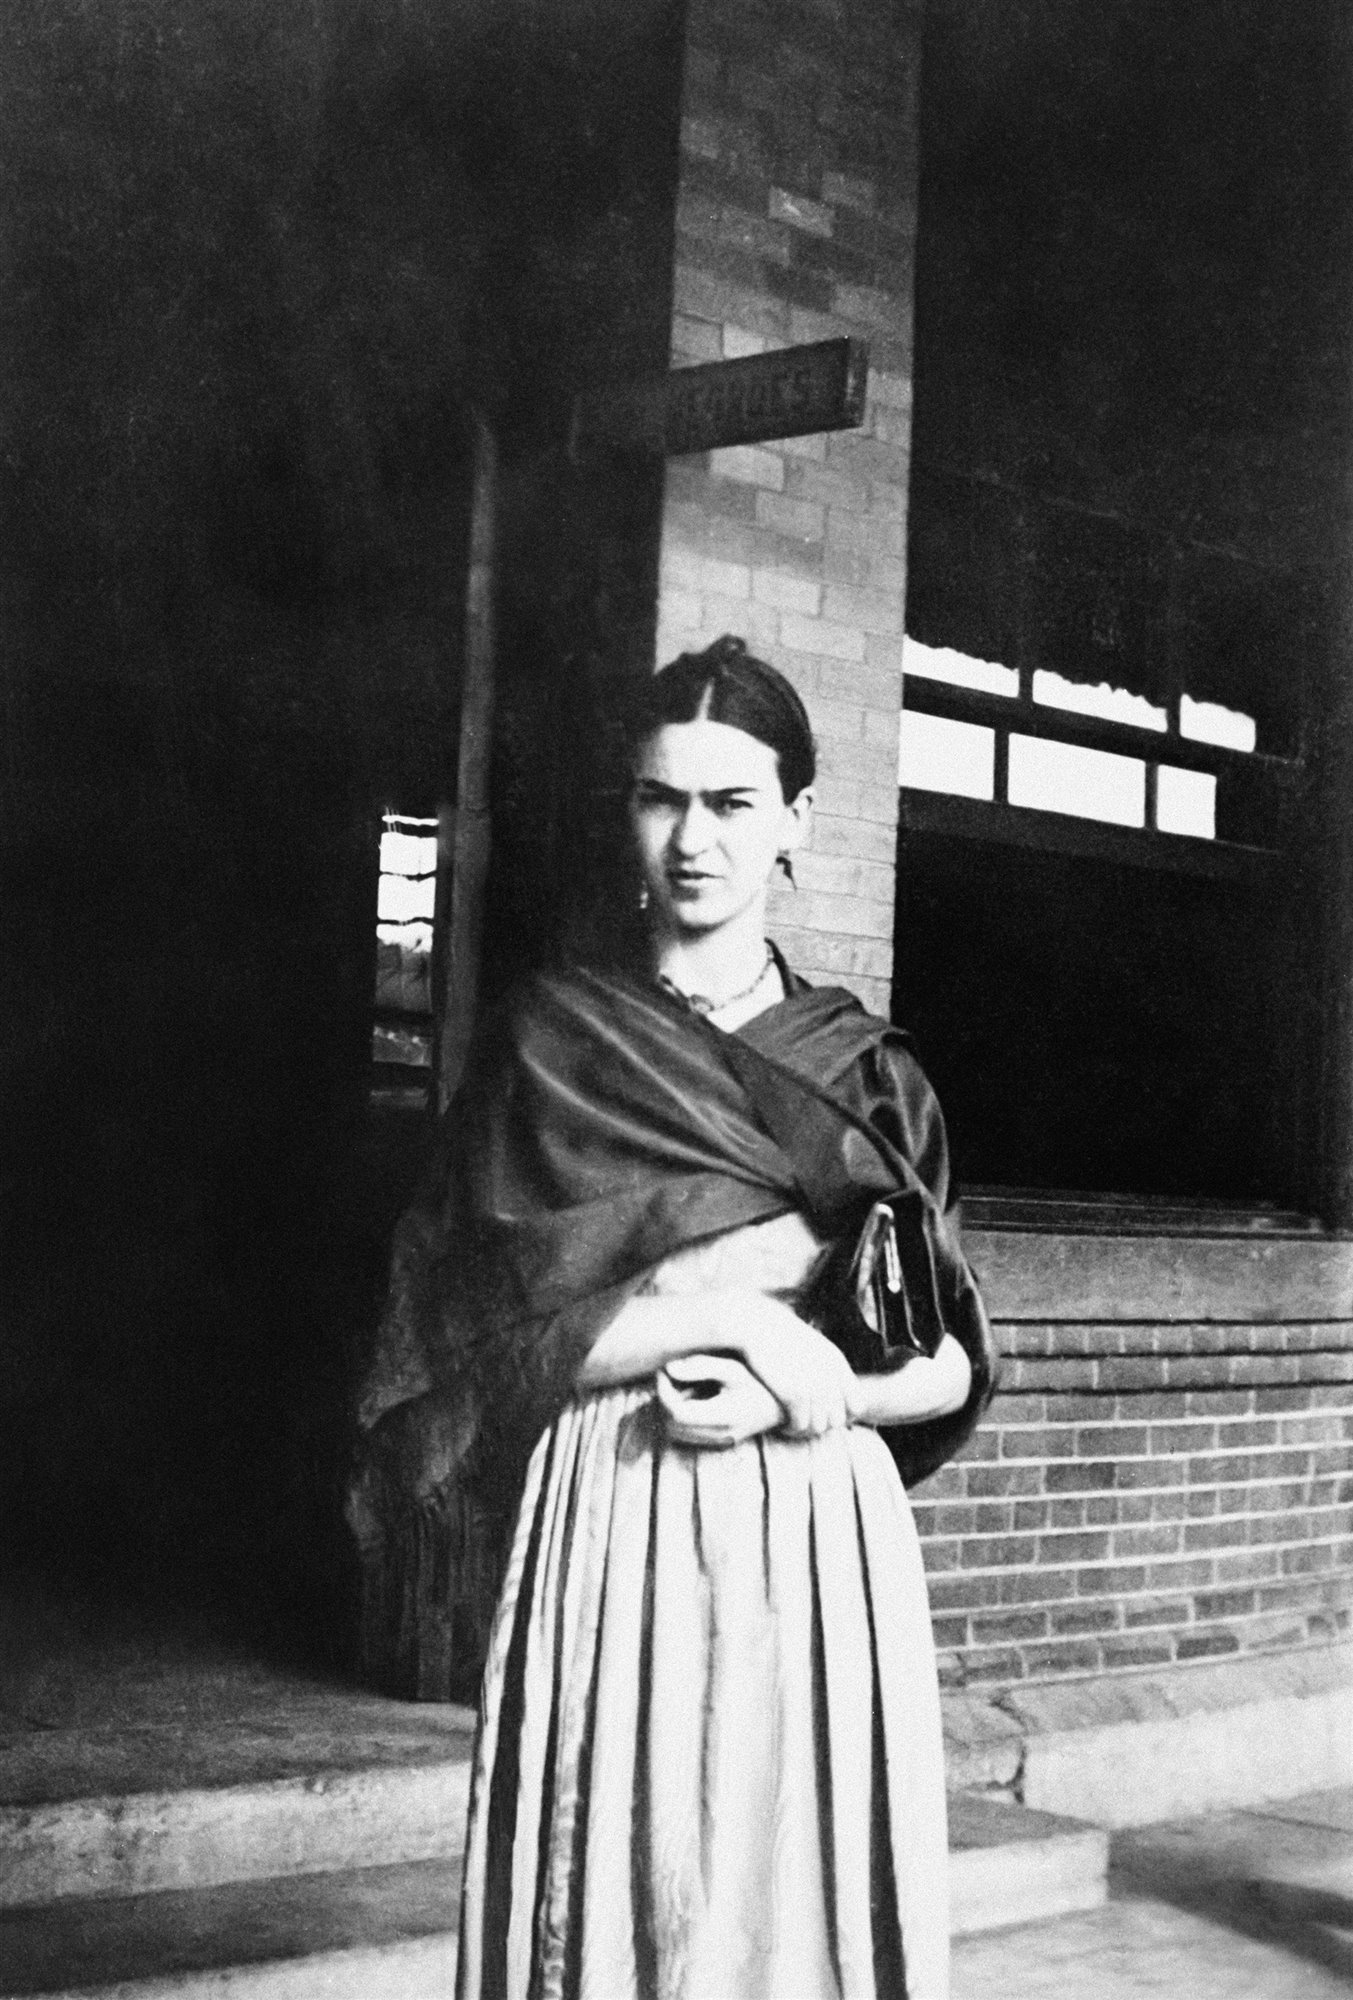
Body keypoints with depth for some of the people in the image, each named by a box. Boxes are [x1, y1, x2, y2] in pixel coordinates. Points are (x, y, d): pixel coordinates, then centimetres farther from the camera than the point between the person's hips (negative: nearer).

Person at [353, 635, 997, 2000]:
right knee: (614, 1887, 1)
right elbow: (481, 1328, -4)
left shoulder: (869, 1077, 10)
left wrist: (811, 1396, -12)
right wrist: (737, 1313, -12)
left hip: (821, 1535, 2)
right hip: (610, 1529, -1)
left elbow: (952, 1368, 8)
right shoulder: (551, 1042, 4)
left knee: (804, 1887, 5)